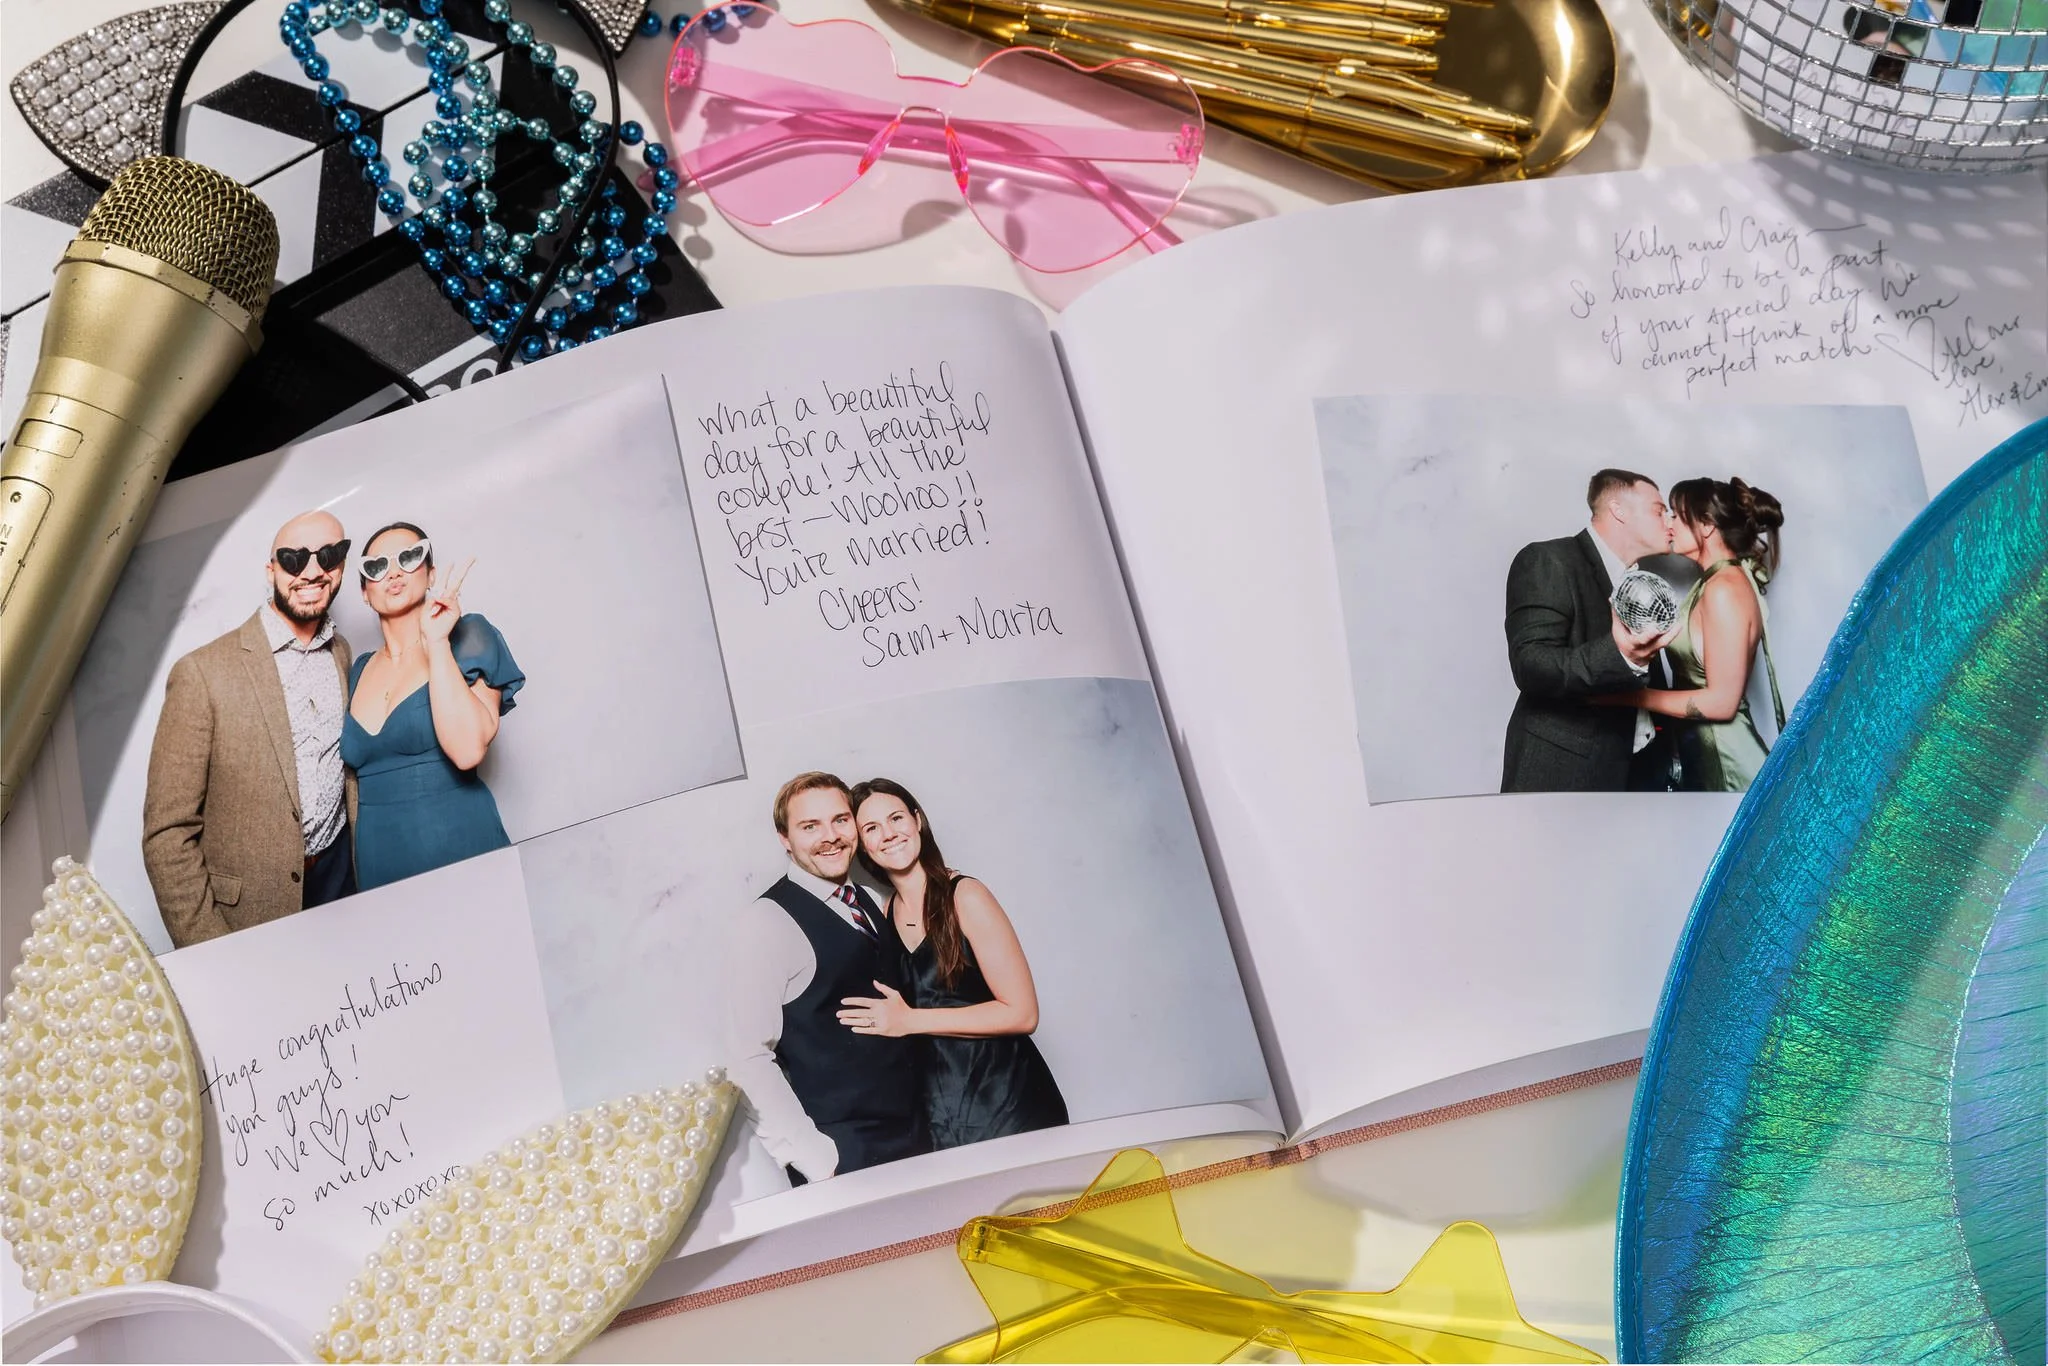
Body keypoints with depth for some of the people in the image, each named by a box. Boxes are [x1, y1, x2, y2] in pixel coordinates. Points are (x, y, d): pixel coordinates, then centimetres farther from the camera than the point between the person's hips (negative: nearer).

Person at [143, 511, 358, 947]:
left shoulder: (342, 653, 3)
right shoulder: (202, 674, -14)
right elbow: (167, 833, -13)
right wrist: (211, 955, -17)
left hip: (339, 873, 5)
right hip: (250, 911, -5)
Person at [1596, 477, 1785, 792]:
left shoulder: (1726, 588, -17)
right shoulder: (1712, 583, 12)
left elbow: (1721, 701, -20)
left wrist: (1631, 695, -17)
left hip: (1724, 763, -9)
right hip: (1701, 756, 9)